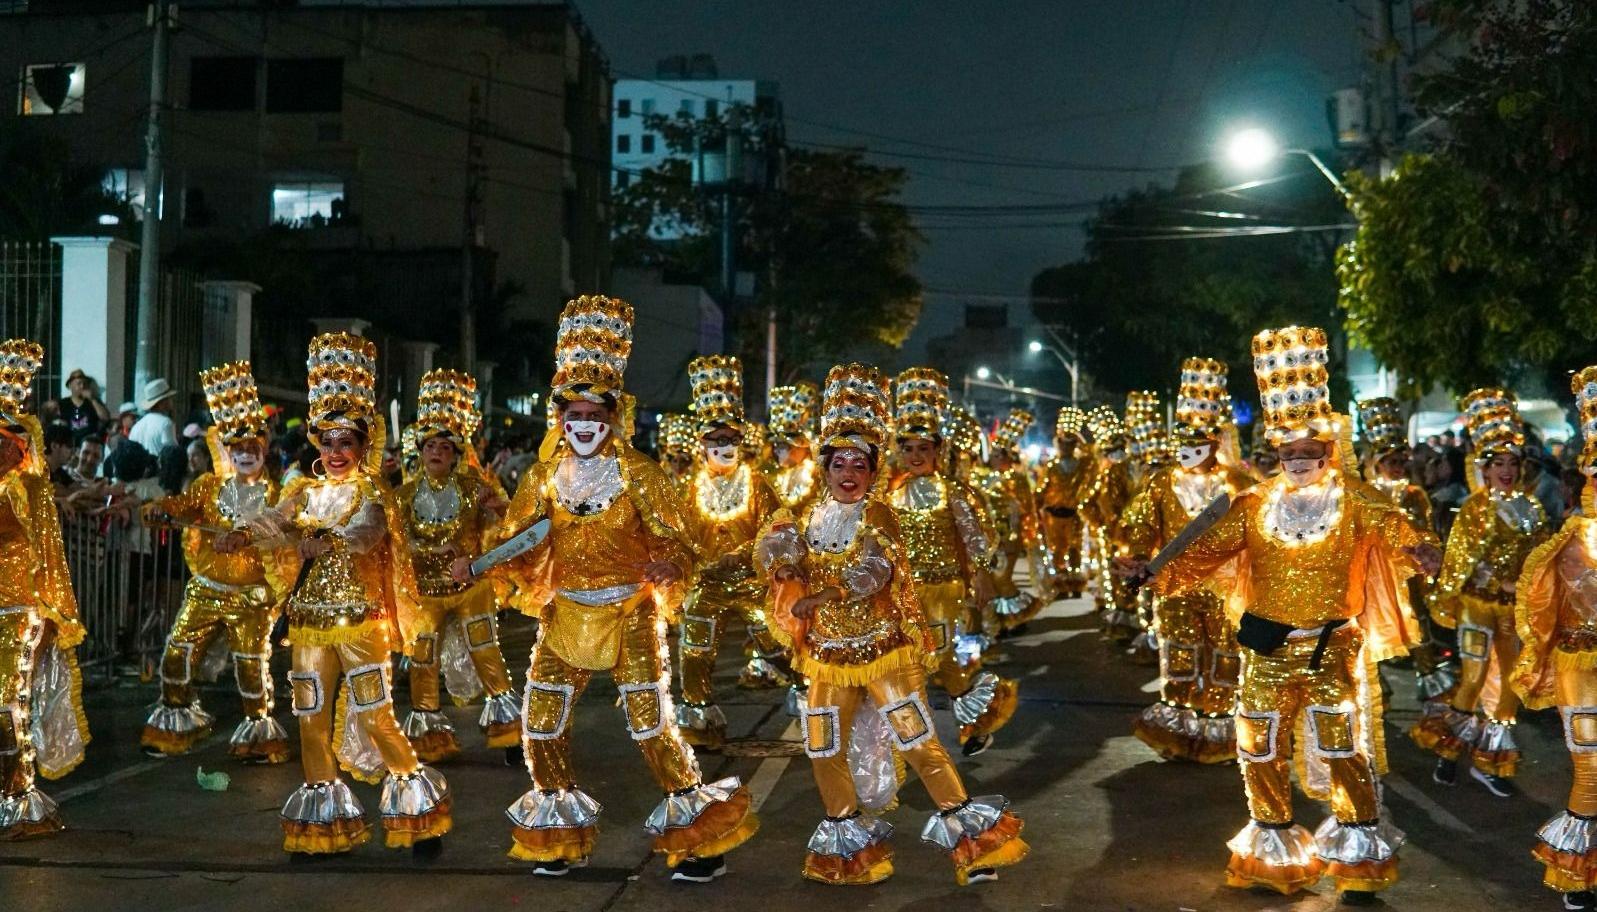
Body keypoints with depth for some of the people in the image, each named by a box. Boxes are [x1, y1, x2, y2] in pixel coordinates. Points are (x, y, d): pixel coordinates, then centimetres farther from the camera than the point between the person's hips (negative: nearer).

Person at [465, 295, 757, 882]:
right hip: (565, 615, 4)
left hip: (630, 614, -4)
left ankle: (696, 838, 7)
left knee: (651, 725, -9)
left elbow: (674, 543, -9)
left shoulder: (638, 474, -8)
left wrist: (666, 566, -31)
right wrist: (476, 565, -14)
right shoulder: (545, 476, 2)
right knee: (541, 725, 3)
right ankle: (560, 835, 24)